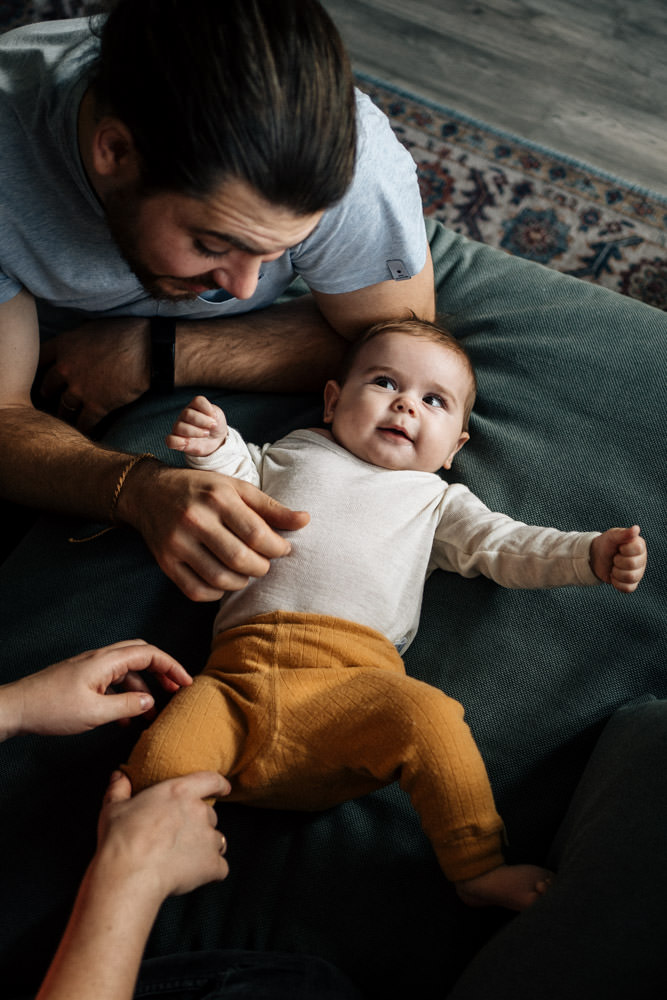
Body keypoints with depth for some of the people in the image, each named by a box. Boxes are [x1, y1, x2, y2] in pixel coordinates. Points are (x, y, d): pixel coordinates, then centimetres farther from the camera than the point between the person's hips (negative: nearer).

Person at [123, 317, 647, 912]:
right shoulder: (296, 452, 28)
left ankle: (479, 869, -13)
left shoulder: (437, 500, 26)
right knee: (160, 763, -24)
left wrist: (591, 554, 3)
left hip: (352, 674, 0)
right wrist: (217, 449, 11)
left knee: (428, 717, -33)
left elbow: (504, 546, 19)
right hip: (242, 671, 1)